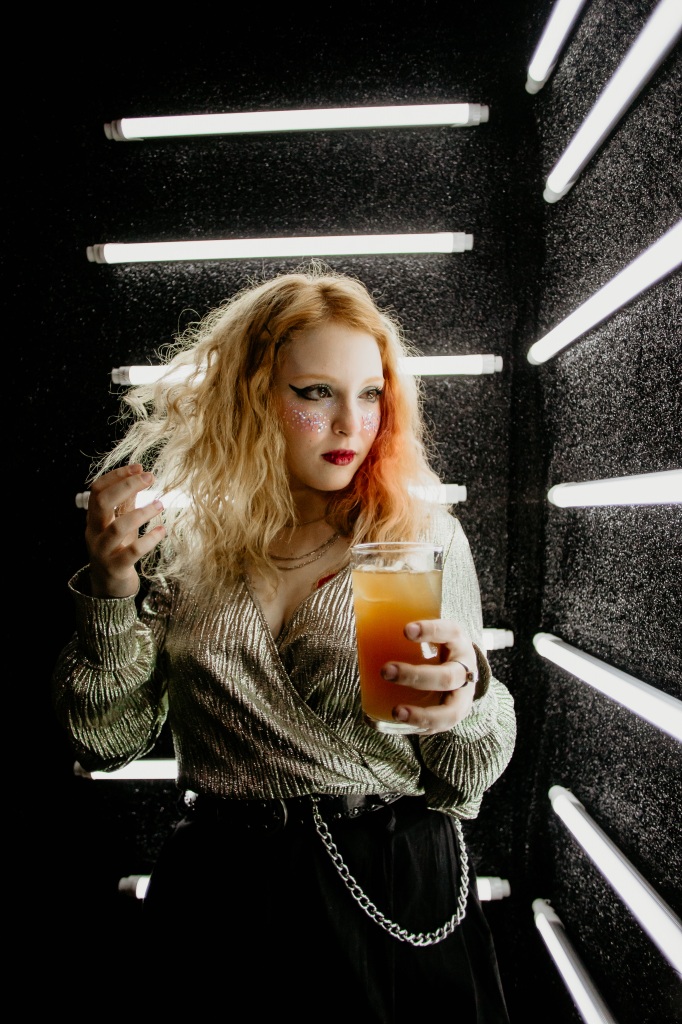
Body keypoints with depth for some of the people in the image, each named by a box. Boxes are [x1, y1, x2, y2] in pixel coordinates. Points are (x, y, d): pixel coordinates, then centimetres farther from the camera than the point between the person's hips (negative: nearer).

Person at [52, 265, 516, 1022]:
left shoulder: (425, 536, -7)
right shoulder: (178, 538, -4)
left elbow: (466, 783, -4)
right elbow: (107, 743, -3)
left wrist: (466, 698, -27)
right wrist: (111, 586, -17)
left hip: (397, 898, 0)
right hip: (220, 895, 1)